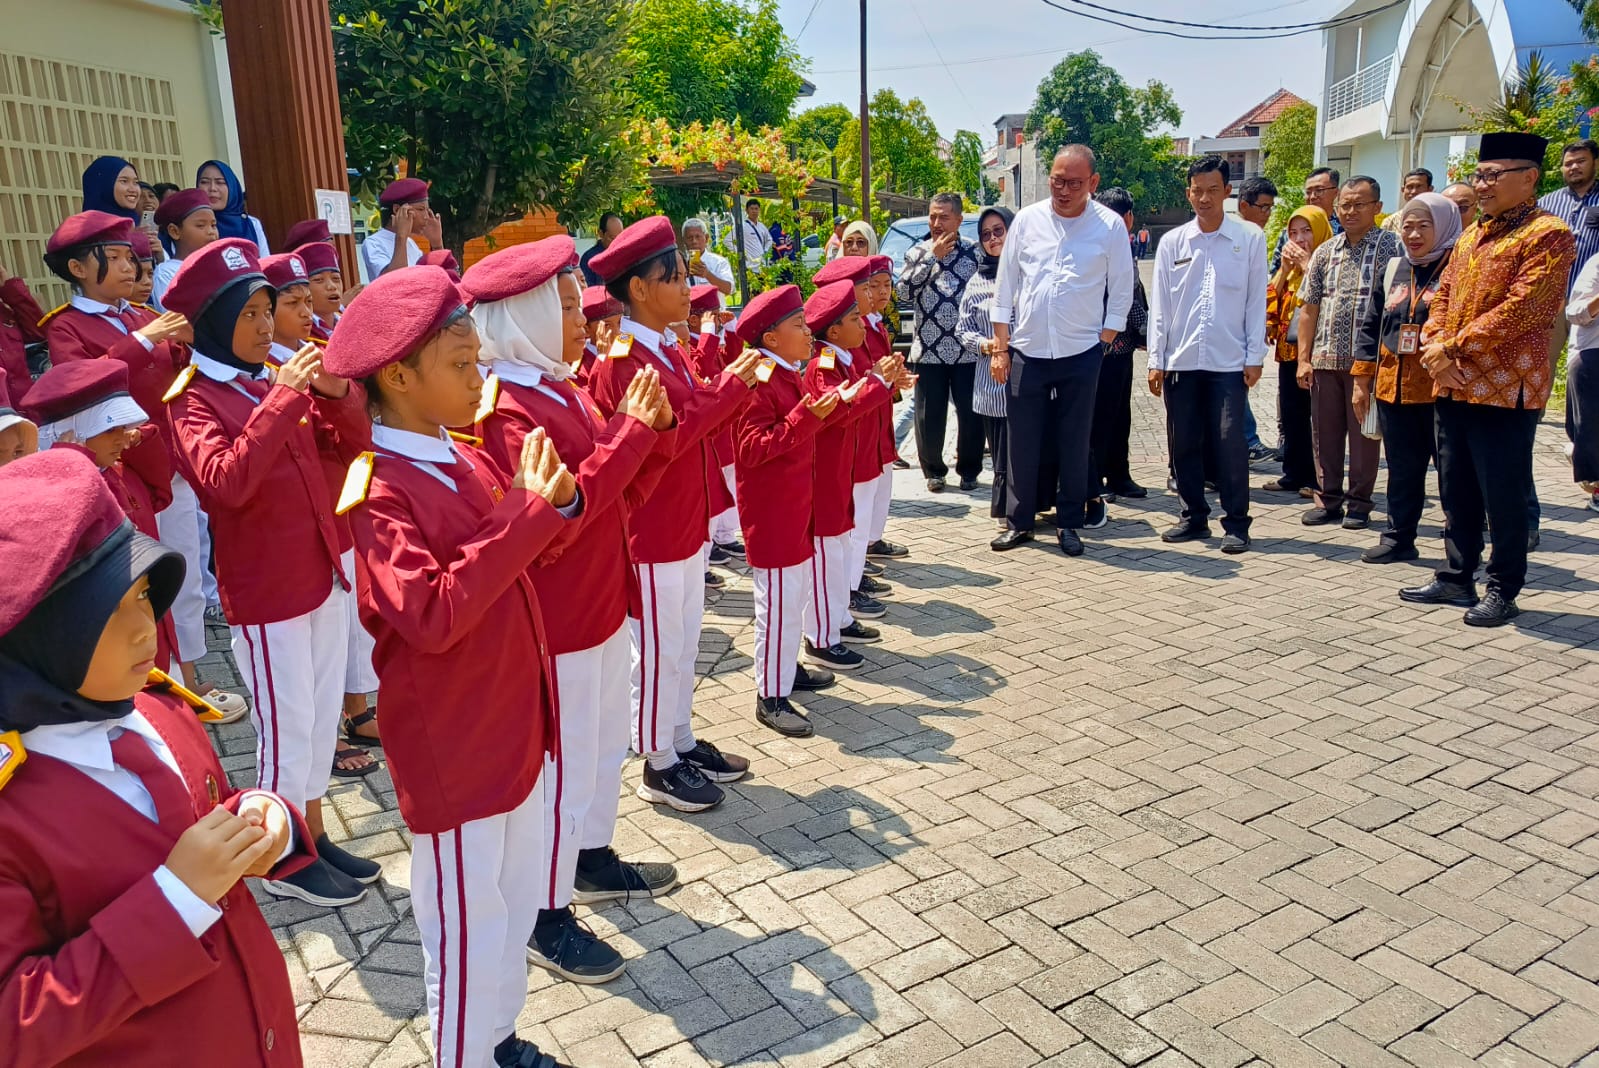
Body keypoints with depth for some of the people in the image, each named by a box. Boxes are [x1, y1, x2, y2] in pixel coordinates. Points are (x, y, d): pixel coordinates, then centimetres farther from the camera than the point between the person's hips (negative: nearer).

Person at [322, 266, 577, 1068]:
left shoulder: (466, 460, 5)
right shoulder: (379, 491, -18)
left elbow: (525, 552, 11)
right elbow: (431, 615, -28)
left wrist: (552, 503, -11)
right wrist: (527, 513, -28)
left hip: (515, 719, 8)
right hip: (452, 743, -8)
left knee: (517, 901, 22)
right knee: (467, 925, 9)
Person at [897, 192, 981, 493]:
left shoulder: (974, 252, 4)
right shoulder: (918, 252, 7)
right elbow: (903, 291, -7)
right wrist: (932, 257, -10)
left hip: (966, 350, 0)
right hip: (928, 348, 1)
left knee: (970, 414, 4)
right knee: (929, 416, 5)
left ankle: (969, 470, 22)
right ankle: (934, 470, 22)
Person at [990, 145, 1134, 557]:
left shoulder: (1110, 226, -2)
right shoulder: (1027, 220, 2)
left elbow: (1121, 294, 3)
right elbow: (1005, 287, 5)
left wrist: (1103, 344, -3)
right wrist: (1000, 348, 2)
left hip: (1080, 354, -1)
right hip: (1027, 352, 1)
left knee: (1074, 445, 7)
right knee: (1023, 444, 6)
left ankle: (1068, 524, 20)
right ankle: (1019, 522, 19)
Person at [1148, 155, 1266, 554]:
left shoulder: (1250, 238, 3)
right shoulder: (1172, 242, 7)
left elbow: (1257, 301, 3)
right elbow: (1159, 304, 7)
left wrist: (1255, 357, -2)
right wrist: (1156, 360, 2)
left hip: (1229, 361, -2)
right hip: (1180, 360, 3)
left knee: (1229, 443, -5)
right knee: (1184, 444, 7)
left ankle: (1236, 523, 6)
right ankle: (1194, 516, 21)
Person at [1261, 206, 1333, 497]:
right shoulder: (1289, 263, 16)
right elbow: (1271, 299, 10)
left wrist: (1307, 265, -15)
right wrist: (1285, 269, -1)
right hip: (1288, 349, 7)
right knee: (1290, 416, 10)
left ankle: (1316, 479, 3)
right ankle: (1293, 474, 18)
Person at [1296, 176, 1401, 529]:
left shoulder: (1391, 247, -1)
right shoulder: (1325, 252, 12)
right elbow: (1309, 308, 11)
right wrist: (1304, 358, 4)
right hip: (1325, 359, 4)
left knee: (1363, 433, 4)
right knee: (1324, 432, 8)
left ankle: (1359, 502, 14)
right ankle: (1328, 498, 19)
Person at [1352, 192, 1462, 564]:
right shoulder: (1393, 269, 13)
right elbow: (1370, 326, 15)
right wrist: (1362, 379, 12)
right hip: (1393, 385, 5)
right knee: (1402, 468, 13)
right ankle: (1398, 538, 22)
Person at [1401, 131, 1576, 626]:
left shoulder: (1547, 235, -9)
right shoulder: (1471, 236, 16)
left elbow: (1521, 308, -18)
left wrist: (1454, 348, -16)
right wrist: (1436, 347, -5)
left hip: (1506, 390, -7)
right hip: (1453, 386, 8)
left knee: (1502, 494, 1)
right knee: (1456, 490, 14)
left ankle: (1503, 590, 12)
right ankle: (1456, 578, 25)